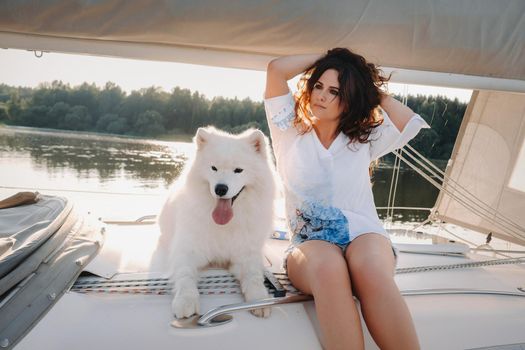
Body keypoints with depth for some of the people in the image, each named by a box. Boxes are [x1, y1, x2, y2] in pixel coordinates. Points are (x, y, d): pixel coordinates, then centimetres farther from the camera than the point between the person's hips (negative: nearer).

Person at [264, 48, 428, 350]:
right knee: (328, 267, -38)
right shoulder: (291, 134, 14)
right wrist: (325, 58, 17)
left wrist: (373, 90, 17)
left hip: (364, 234, 2)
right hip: (310, 244, -1)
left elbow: (412, 123, 7)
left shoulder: (364, 140, 20)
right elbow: (276, 69, 7)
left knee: (369, 267, -36)